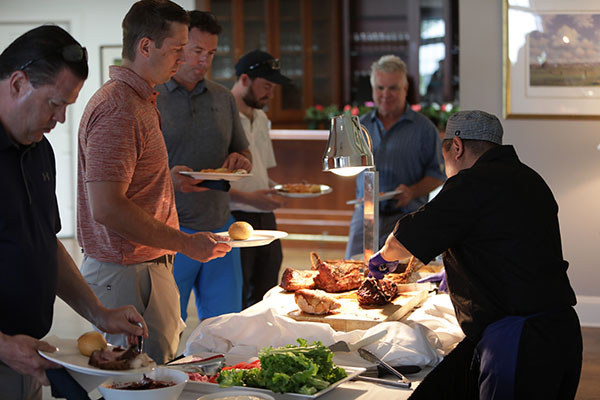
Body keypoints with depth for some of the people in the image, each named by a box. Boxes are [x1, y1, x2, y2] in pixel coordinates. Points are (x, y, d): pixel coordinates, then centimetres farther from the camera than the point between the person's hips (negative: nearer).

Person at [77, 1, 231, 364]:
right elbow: (106, 209, -25)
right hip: (125, 275, -10)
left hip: (147, 265, 10)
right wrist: (186, 243, -21)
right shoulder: (117, 109, -18)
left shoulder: (141, 101, 16)